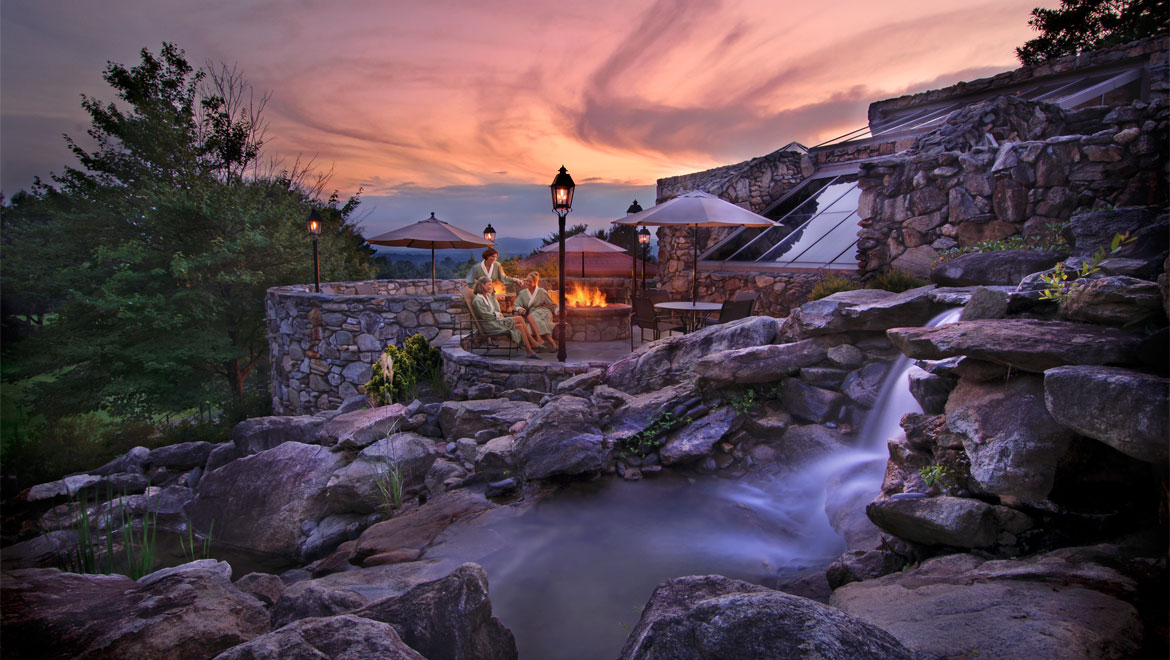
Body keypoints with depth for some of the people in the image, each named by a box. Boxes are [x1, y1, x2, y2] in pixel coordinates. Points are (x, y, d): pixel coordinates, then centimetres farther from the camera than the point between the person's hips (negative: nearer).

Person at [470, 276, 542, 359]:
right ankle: (533, 343, -10)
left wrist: (493, 296, 9)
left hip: (496, 321, 9)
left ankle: (530, 351, -17)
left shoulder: (488, 296, 17)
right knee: (520, 319, -18)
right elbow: (485, 316, -16)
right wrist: (498, 316, -5)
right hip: (489, 325, -9)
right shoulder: (478, 300, -11)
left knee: (520, 326, -12)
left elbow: (497, 310, 14)